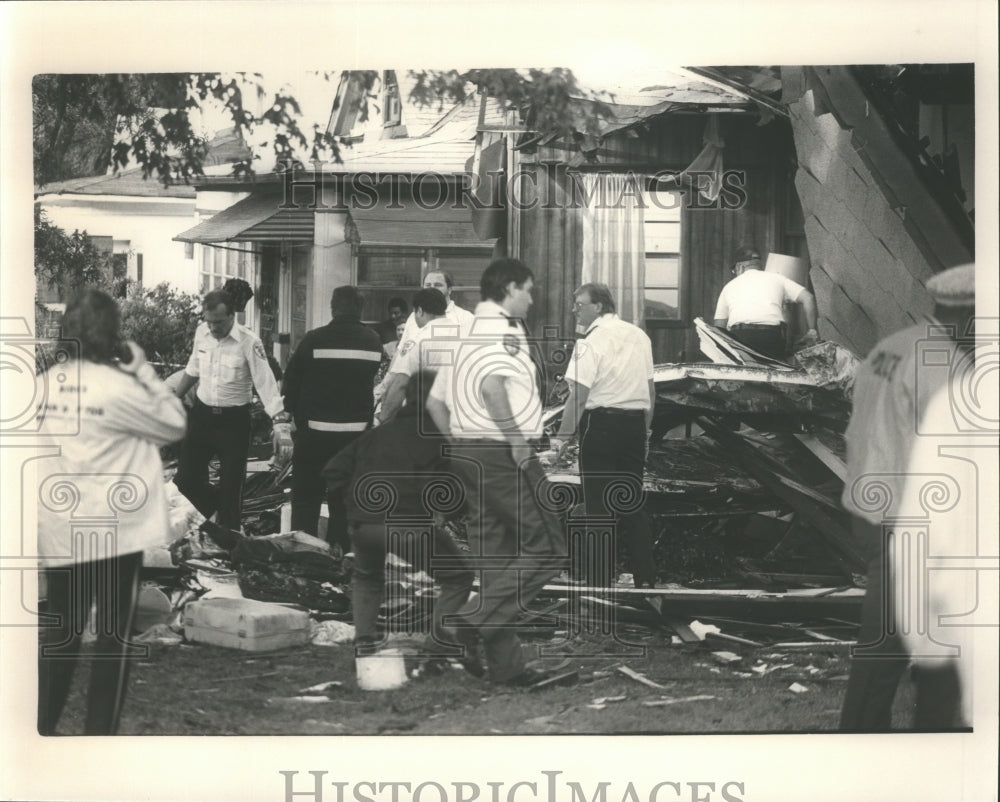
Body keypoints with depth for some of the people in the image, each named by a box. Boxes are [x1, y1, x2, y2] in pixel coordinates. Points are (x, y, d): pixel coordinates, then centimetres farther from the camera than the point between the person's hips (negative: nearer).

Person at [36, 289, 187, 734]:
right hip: (114, 531, -5)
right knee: (113, 637, 7)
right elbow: (174, 424, -4)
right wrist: (142, 368, -2)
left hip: (58, 532, 5)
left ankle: (42, 728, 21)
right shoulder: (117, 388, -15)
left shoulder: (46, 385, 2)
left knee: (59, 634, 16)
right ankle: (99, 732, 10)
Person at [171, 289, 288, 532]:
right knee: (185, 479, 7)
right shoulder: (201, 332, -2)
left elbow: (266, 384, -20)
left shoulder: (249, 342, -17)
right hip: (201, 414, 5)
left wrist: (280, 422, -30)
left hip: (234, 419, -4)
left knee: (231, 485, 4)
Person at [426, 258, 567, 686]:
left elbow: (434, 401, 20)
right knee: (549, 546, -1)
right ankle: (479, 618, -9)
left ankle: (506, 662, 15)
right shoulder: (504, 328, -10)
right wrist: (517, 439, -22)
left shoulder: (465, 332, 18)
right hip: (503, 453, -9)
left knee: (495, 555, 11)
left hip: (467, 453, 9)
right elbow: (492, 384, -30)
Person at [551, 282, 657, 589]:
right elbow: (650, 389, 15)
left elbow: (578, 397, -16)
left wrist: (563, 436, -11)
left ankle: (600, 579, 4)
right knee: (633, 504, 13)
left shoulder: (590, 342, -11)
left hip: (601, 423, -6)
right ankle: (645, 578, 13)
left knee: (599, 506, 1)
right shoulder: (639, 336, 10)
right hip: (635, 423, 6)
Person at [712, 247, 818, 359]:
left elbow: (719, 326, 21)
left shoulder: (729, 286, 25)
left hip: (738, 336, 0)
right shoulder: (776, 278, 23)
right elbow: (808, 298, 13)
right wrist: (812, 330, 16)